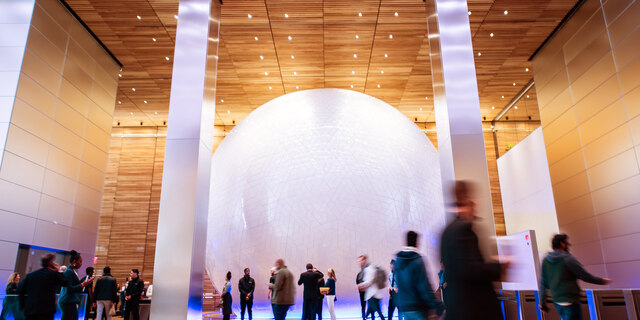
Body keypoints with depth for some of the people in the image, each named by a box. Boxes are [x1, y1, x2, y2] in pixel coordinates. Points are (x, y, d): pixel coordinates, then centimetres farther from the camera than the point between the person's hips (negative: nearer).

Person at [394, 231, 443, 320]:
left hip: (404, 307, 7)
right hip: (418, 309, -6)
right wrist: (437, 306, -13)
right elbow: (425, 286, -18)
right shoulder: (418, 261, -15)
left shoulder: (397, 261, 6)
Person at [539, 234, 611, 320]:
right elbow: (585, 275, -6)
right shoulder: (568, 258, -12)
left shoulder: (545, 260, 6)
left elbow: (543, 284, 10)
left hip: (557, 302, 7)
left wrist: (542, 303, 16)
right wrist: (602, 281, 12)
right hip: (570, 302, -7)